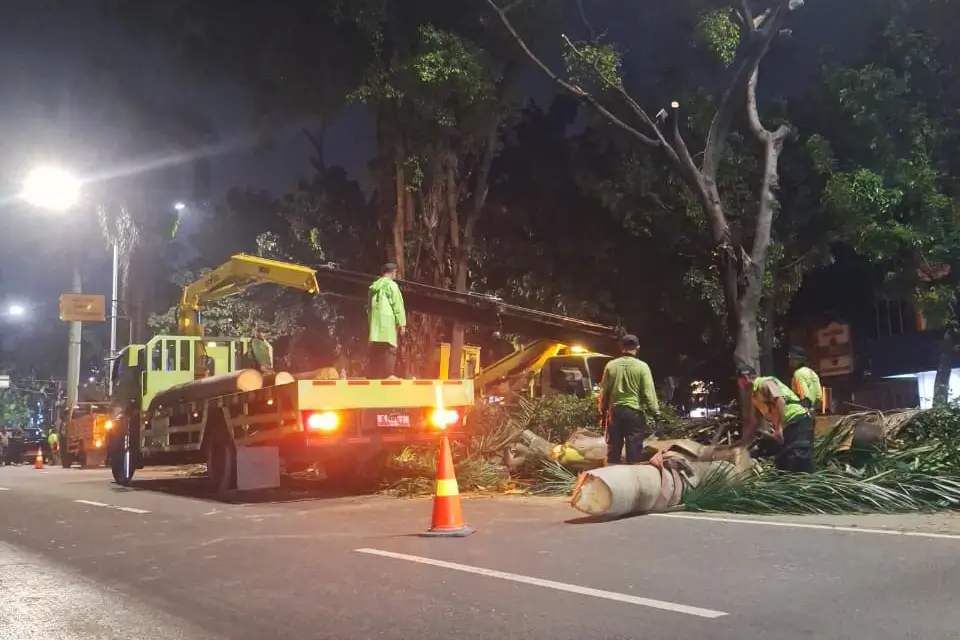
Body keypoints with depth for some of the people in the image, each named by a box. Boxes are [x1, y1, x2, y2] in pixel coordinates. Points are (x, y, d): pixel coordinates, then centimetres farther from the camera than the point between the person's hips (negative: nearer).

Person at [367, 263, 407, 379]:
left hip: (375, 321, 7)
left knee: (376, 348, 8)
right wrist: (402, 323, -6)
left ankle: (374, 374, 8)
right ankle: (388, 374, -11)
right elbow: (397, 305, -8)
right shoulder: (392, 285, -4)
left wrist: (372, 319, 18)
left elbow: (369, 305, 16)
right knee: (389, 348, -5)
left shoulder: (374, 286, 16)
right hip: (387, 320, -7)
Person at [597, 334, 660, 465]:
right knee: (634, 449, 3)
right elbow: (649, 392, -8)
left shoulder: (611, 365, 2)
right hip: (635, 412, -3)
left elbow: (603, 391, 7)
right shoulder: (642, 366, -6)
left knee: (613, 449, 11)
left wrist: (602, 412, 15)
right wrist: (655, 412, -1)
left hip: (614, 411, 3)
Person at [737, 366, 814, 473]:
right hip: (786, 426, 10)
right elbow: (752, 423, 28)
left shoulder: (765, 383, -5)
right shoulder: (753, 396, 23)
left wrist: (778, 427, -28)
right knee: (782, 462, 9)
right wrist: (741, 443, 28)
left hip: (798, 420, -10)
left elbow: (780, 401, -22)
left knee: (799, 459, -20)